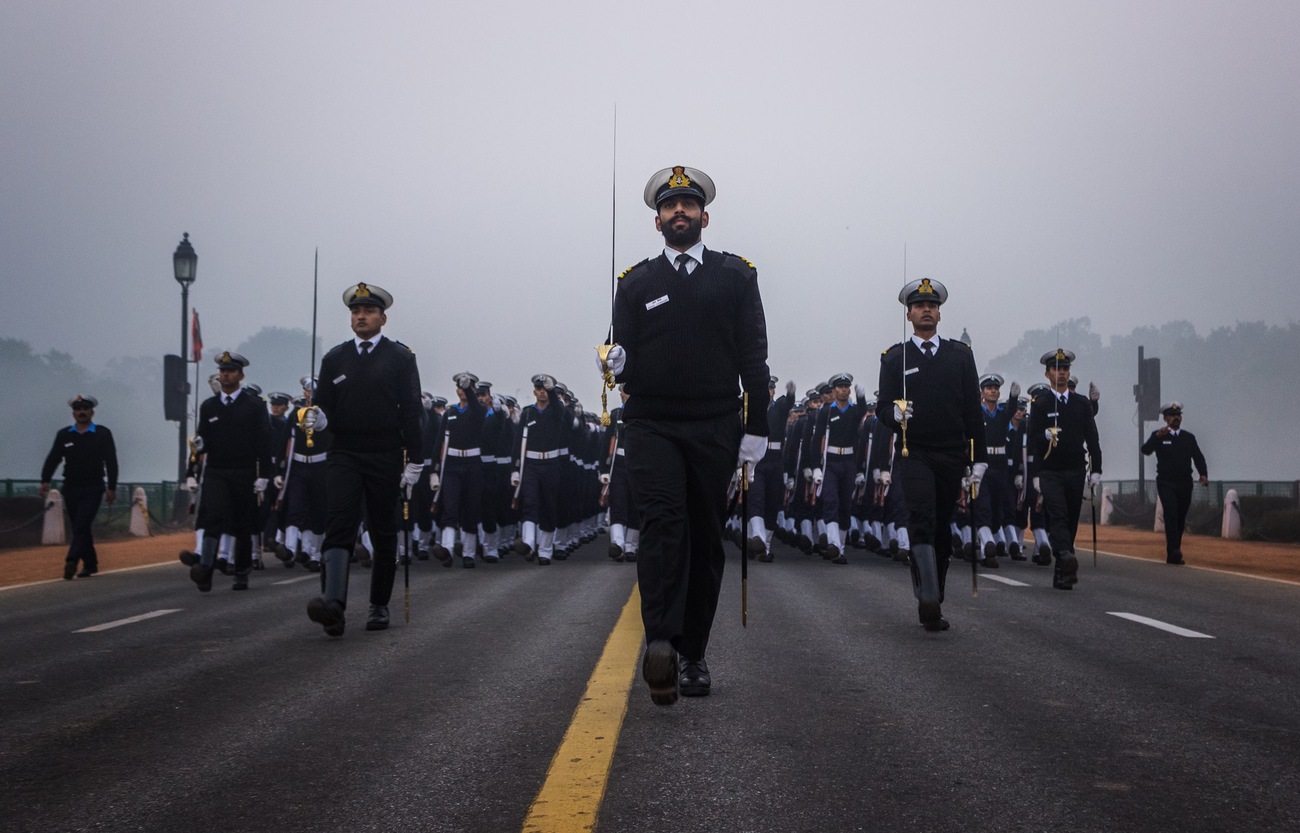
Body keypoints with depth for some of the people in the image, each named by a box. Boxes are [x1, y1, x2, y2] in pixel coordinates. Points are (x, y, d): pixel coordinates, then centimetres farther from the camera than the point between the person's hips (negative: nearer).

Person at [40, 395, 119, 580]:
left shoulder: (103, 434, 2)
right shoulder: (64, 435, 9)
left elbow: (111, 462, 0)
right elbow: (53, 459, 2)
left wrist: (112, 488, -6)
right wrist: (45, 480, -12)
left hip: (93, 489, -4)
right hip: (70, 488, 4)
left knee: (81, 527, -16)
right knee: (79, 528, 8)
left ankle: (71, 562, -26)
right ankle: (90, 564, 17)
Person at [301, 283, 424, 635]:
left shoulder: (400, 357, 2)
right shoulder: (334, 359, 10)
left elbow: (411, 411, -1)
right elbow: (325, 406, 11)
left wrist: (415, 461, -5)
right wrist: (316, 417, -14)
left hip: (385, 457, -1)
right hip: (344, 454, 1)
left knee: (383, 533, 7)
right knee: (340, 524, -15)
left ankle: (379, 606, 20)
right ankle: (333, 605, -28)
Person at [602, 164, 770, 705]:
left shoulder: (736, 275, 7)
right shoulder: (636, 283, 9)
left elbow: (754, 357, 4)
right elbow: (627, 363, 8)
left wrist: (756, 430, -1)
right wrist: (616, 365, -16)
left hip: (714, 430, 1)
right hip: (652, 426, -1)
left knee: (706, 538, 5)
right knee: (663, 521, -21)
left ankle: (692, 654, 15)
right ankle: (661, 642, -31)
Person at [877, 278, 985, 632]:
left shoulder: (961, 355, 10)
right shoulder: (895, 357, 5)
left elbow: (973, 410, 8)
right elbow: (884, 409, 1)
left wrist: (979, 457, 3)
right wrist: (895, 413, -23)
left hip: (952, 457, 3)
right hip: (913, 454, -3)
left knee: (942, 531, 7)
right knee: (922, 520, -22)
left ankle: (931, 605, 18)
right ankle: (929, 599, -29)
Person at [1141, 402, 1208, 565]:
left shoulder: (1189, 437, 12)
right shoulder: (1158, 436, 3)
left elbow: (1198, 457, 4)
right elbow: (1145, 450, -14)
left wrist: (1203, 474, -13)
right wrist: (1158, 436, -29)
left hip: (1185, 484, 4)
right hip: (1166, 483, -4)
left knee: (1180, 519, 7)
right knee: (1171, 515, -17)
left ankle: (1174, 552, 16)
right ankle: (1173, 552, -22)